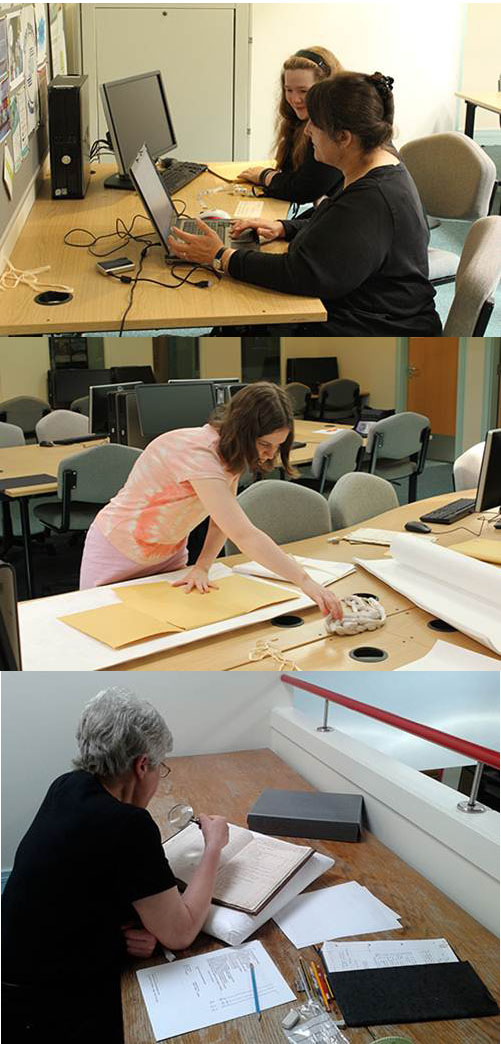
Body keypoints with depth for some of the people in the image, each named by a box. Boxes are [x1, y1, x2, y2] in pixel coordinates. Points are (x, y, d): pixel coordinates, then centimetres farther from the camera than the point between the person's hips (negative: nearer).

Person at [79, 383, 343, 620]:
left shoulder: (230, 452, -11)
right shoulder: (198, 454, -38)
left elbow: (224, 521, -5)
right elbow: (244, 535, -46)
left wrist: (202, 567, -21)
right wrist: (305, 582, -50)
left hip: (170, 551, 7)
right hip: (119, 553, -7)